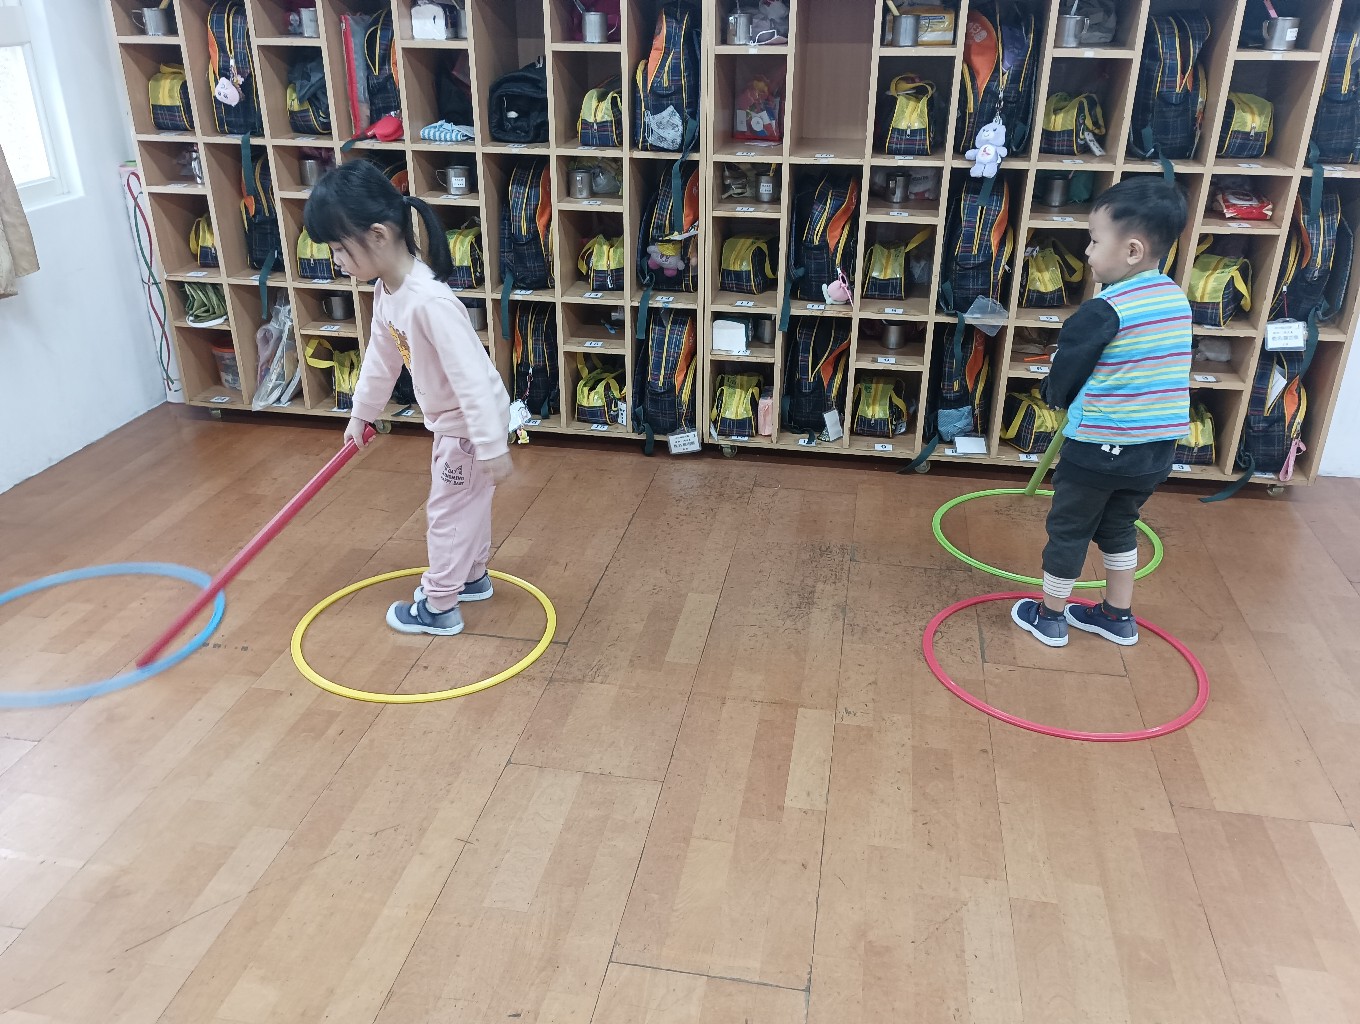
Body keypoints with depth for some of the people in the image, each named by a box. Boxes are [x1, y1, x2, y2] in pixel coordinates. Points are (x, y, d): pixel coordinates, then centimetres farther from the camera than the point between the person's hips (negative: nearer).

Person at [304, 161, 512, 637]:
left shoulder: (429, 301, -34)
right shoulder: (385, 293, -3)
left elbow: (472, 377, -33)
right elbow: (380, 359, 13)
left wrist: (492, 447, -31)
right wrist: (361, 413, 24)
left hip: (471, 423, -9)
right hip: (452, 421, 9)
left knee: (448, 510, 4)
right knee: (467, 501, 24)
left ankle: (438, 607, 19)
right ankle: (472, 576, 43)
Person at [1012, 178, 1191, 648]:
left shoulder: (1104, 311, -20)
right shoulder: (1178, 301, 2)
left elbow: (1061, 383, -12)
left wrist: (1055, 396, 11)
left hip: (1098, 449, -7)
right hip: (1156, 449, 7)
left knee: (1068, 530, 11)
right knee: (1119, 526, 24)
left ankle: (1050, 617, 26)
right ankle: (1118, 617, 34)